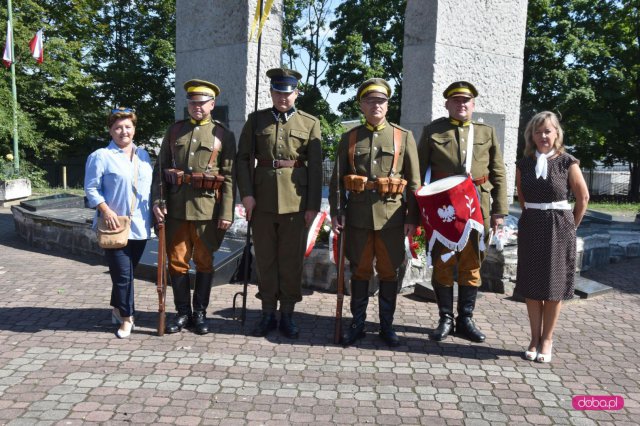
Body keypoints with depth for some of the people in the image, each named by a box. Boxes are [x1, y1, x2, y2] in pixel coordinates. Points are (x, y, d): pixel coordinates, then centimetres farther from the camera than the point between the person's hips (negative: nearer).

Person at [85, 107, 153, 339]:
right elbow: (91, 188, -7)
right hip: (114, 226, -5)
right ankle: (126, 318, 9)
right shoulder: (100, 156, -5)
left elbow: (151, 186, 18)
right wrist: (105, 210, -19)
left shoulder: (143, 155, 12)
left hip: (139, 226, 5)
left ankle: (118, 309, 34)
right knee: (122, 273, -4)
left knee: (128, 272, 15)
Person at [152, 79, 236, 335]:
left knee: (204, 262, 7)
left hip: (207, 208, -3)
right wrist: (157, 200, -4)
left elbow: (228, 177, -3)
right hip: (175, 206, 3)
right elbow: (160, 168, 9)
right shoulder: (174, 131, 11)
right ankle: (183, 312, 21)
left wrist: (227, 213, -9)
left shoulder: (223, 135, 2)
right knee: (176, 261, 7)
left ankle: (200, 313, 21)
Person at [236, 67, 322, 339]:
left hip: (296, 200, -1)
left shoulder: (310, 123, 5)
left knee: (292, 260, 4)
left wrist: (313, 205, -4)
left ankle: (287, 314, 17)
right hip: (262, 199, 1)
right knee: (265, 258, 7)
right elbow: (243, 158, 6)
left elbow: (315, 166, 2)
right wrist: (246, 193, -6)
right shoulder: (256, 120, 8)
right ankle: (268, 313, 19)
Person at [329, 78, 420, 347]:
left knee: (388, 272, 7)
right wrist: (336, 212, -2)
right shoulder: (349, 138, 8)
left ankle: (386, 325, 21)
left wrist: (412, 217, -2)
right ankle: (357, 324, 21)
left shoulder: (404, 137, 5)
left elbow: (414, 181, 3)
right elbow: (337, 179, 7)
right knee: (360, 271, 9)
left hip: (391, 216, -1)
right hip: (358, 215, 1)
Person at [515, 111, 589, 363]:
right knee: (531, 285, 6)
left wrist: (571, 226, 2)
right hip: (531, 227, 3)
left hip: (559, 227, -3)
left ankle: (547, 340, 14)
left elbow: (583, 197, -1)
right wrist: (533, 217, 10)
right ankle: (535, 339, 17)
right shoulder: (523, 164, 2)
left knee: (553, 285, 5)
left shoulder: (567, 162, -7)